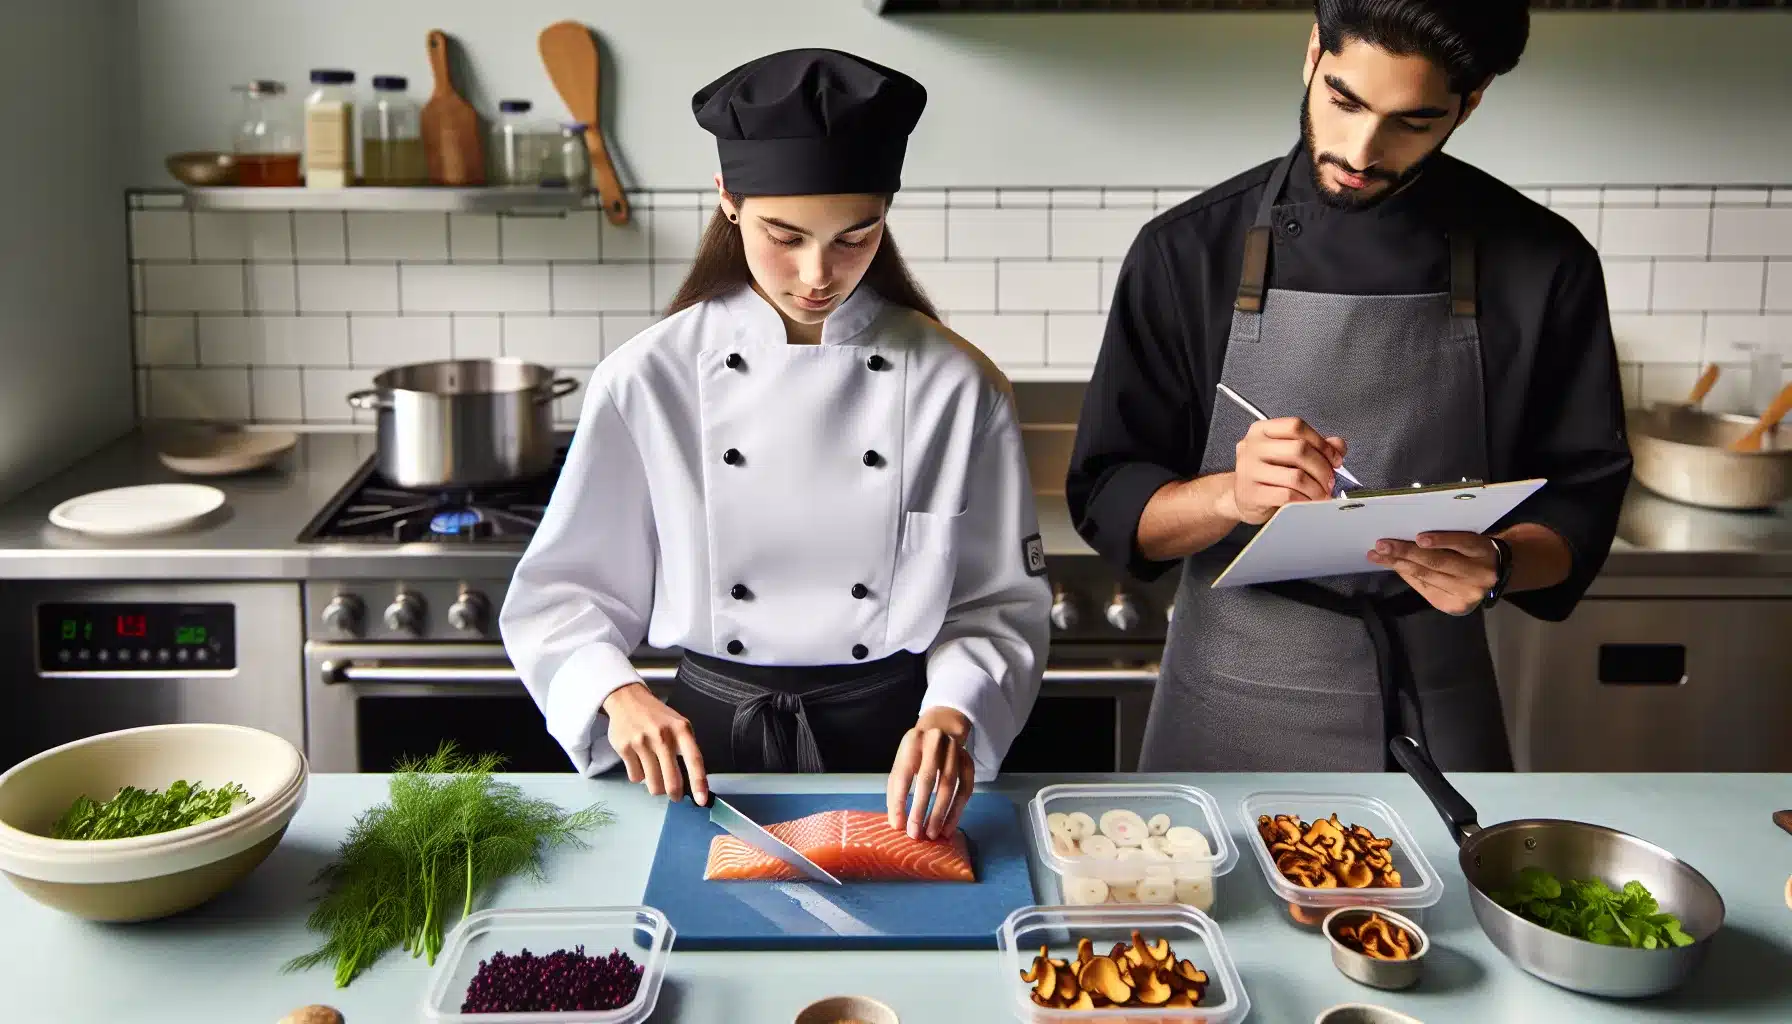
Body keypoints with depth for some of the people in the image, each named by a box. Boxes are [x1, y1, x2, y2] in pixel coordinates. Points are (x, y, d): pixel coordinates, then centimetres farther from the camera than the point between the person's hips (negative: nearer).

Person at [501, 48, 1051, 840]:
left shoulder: (957, 386, -6)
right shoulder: (648, 380, -6)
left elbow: (1002, 604, 0)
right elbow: (558, 594, 1)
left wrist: (954, 714, -18)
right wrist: (615, 693, -17)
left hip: (892, 743, 0)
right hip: (712, 739, 1)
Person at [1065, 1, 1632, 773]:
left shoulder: (1542, 264, -5)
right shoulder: (1190, 251, -7)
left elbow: (1581, 505, 0)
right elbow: (1107, 504, -6)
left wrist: (1499, 565, -21)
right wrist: (1231, 497, -26)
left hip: (1435, 727, 1)